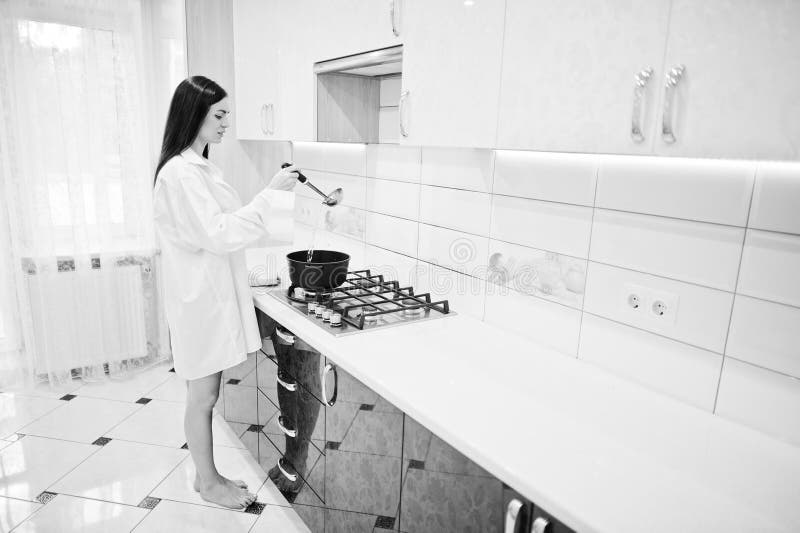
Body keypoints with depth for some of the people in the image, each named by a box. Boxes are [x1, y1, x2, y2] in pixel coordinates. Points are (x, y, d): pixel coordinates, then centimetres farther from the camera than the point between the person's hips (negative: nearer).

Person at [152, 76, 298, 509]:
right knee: (203, 396, 7)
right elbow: (217, 234, -24)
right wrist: (270, 194, -22)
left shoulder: (199, 166, 12)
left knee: (206, 394, 19)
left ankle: (206, 474, 35)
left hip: (215, 292, 9)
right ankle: (208, 483, 26)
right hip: (199, 297, -9)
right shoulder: (180, 173, -19)